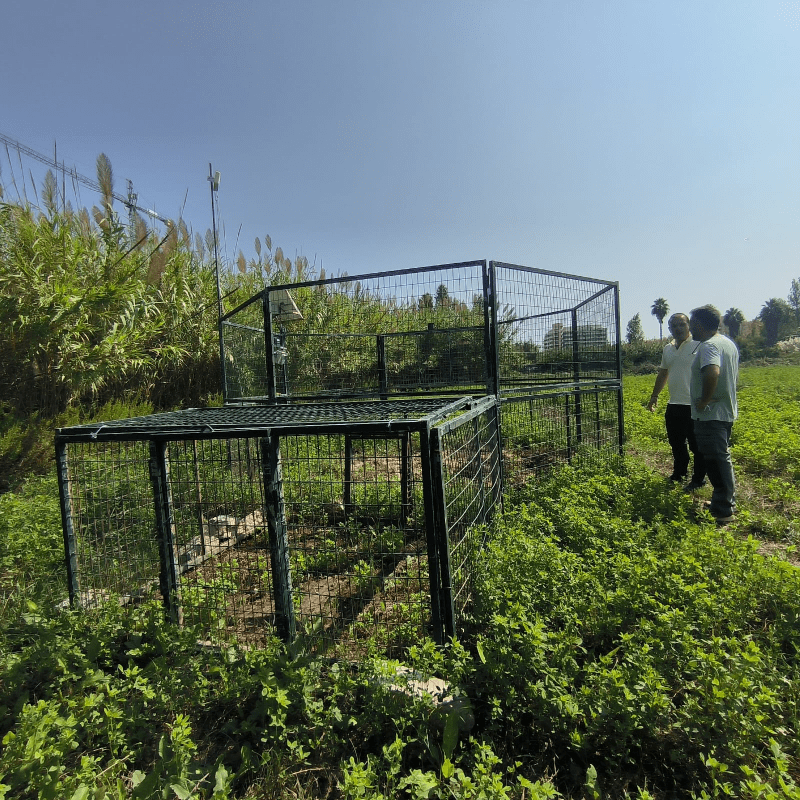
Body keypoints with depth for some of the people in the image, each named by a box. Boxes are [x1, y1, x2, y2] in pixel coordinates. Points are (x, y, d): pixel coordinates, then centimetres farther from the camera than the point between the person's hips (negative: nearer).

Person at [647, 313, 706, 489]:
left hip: (694, 405, -7)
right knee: (676, 442, 18)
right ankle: (679, 473, 34)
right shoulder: (667, 349, 13)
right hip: (673, 405, 7)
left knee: (696, 444, 3)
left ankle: (698, 479, 17)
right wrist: (655, 395, 24)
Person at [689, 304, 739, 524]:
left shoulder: (709, 346, -19)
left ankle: (723, 511, 3)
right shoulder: (729, 344, 14)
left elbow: (712, 372, -38)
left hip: (710, 414, -10)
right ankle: (727, 502, 30)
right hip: (727, 411, 10)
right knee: (722, 458, 19)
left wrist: (704, 400, -26)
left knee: (715, 460, -4)